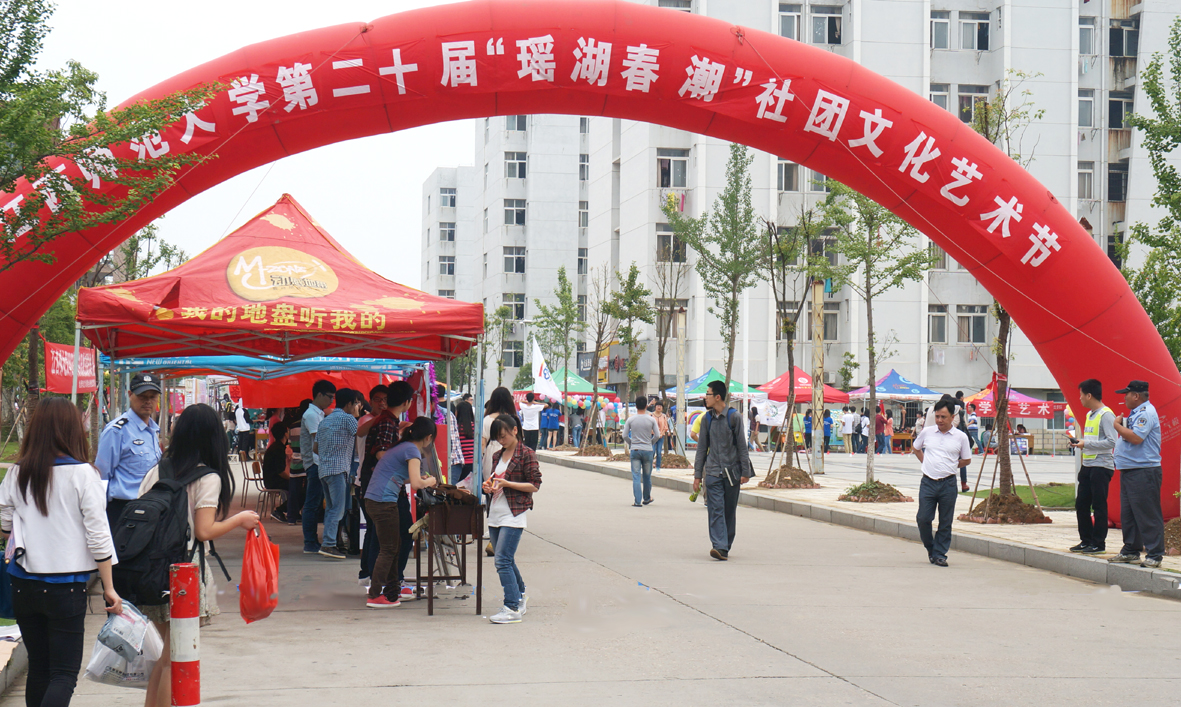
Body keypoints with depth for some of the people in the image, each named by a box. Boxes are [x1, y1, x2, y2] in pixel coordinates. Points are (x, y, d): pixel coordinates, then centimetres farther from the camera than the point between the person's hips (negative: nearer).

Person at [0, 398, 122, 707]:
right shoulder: (82, 474, -10)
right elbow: (98, 535, -9)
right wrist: (109, 588, -2)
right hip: (66, 586, -4)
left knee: (38, 668, 17)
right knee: (64, 675, -1)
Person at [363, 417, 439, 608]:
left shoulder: (402, 447, 19)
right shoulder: (412, 450, -10)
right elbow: (416, 483, -19)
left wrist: (421, 479, 24)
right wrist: (429, 482, 1)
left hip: (373, 500, 9)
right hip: (384, 502, -9)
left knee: (395, 546, 19)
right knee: (388, 549, -4)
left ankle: (393, 591, 26)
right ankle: (374, 596, -5)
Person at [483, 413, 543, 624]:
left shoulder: (526, 454, -6)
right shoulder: (498, 455, 16)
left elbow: (534, 485, -9)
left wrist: (506, 483, -17)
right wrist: (489, 485, 3)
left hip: (514, 515, -8)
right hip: (495, 514, 8)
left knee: (502, 561, -14)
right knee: (507, 561, 14)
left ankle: (512, 608, -12)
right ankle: (520, 597, 29)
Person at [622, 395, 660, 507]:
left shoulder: (630, 420, -2)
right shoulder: (651, 419, -3)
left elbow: (625, 436, -2)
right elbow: (657, 435, -3)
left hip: (635, 450, 0)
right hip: (647, 450, 0)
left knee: (636, 477, -1)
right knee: (647, 476, 15)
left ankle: (638, 501, -8)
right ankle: (647, 499, 28)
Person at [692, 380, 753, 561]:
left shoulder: (734, 417, -1)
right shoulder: (707, 419, 8)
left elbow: (742, 446, 1)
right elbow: (702, 448, 12)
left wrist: (745, 472, -4)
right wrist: (697, 475, 9)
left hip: (732, 472, -2)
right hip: (712, 472, 2)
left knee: (730, 511, 6)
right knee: (716, 510, -10)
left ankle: (726, 546, 17)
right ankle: (719, 546, -18)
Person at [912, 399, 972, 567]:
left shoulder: (960, 437, 0)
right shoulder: (927, 432, 4)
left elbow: (966, 460, 11)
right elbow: (916, 448, 22)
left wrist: (950, 467, 3)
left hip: (948, 484, -1)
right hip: (928, 482, 1)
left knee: (945, 523, 3)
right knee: (923, 518, -1)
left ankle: (939, 554, 14)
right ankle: (930, 548, 21)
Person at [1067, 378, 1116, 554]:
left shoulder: (1106, 415, -13)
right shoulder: (1089, 414, 17)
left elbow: (1111, 442, -21)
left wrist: (1086, 444, -20)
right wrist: (1079, 442, 6)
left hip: (1101, 467, -10)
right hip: (1087, 466, 10)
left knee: (1099, 506, -4)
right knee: (1081, 504, 10)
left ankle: (1099, 543, 2)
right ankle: (1086, 540, 19)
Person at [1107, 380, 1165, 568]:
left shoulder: (1147, 413, -14)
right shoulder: (1136, 413, 18)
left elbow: (1136, 438, -24)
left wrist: (1117, 426, -13)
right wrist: (1120, 425, 9)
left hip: (1144, 472, -11)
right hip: (1129, 470, 11)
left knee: (1148, 515, -7)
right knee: (1127, 513, 14)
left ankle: (1154, 554, -4)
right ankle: (1130, 551, 22)